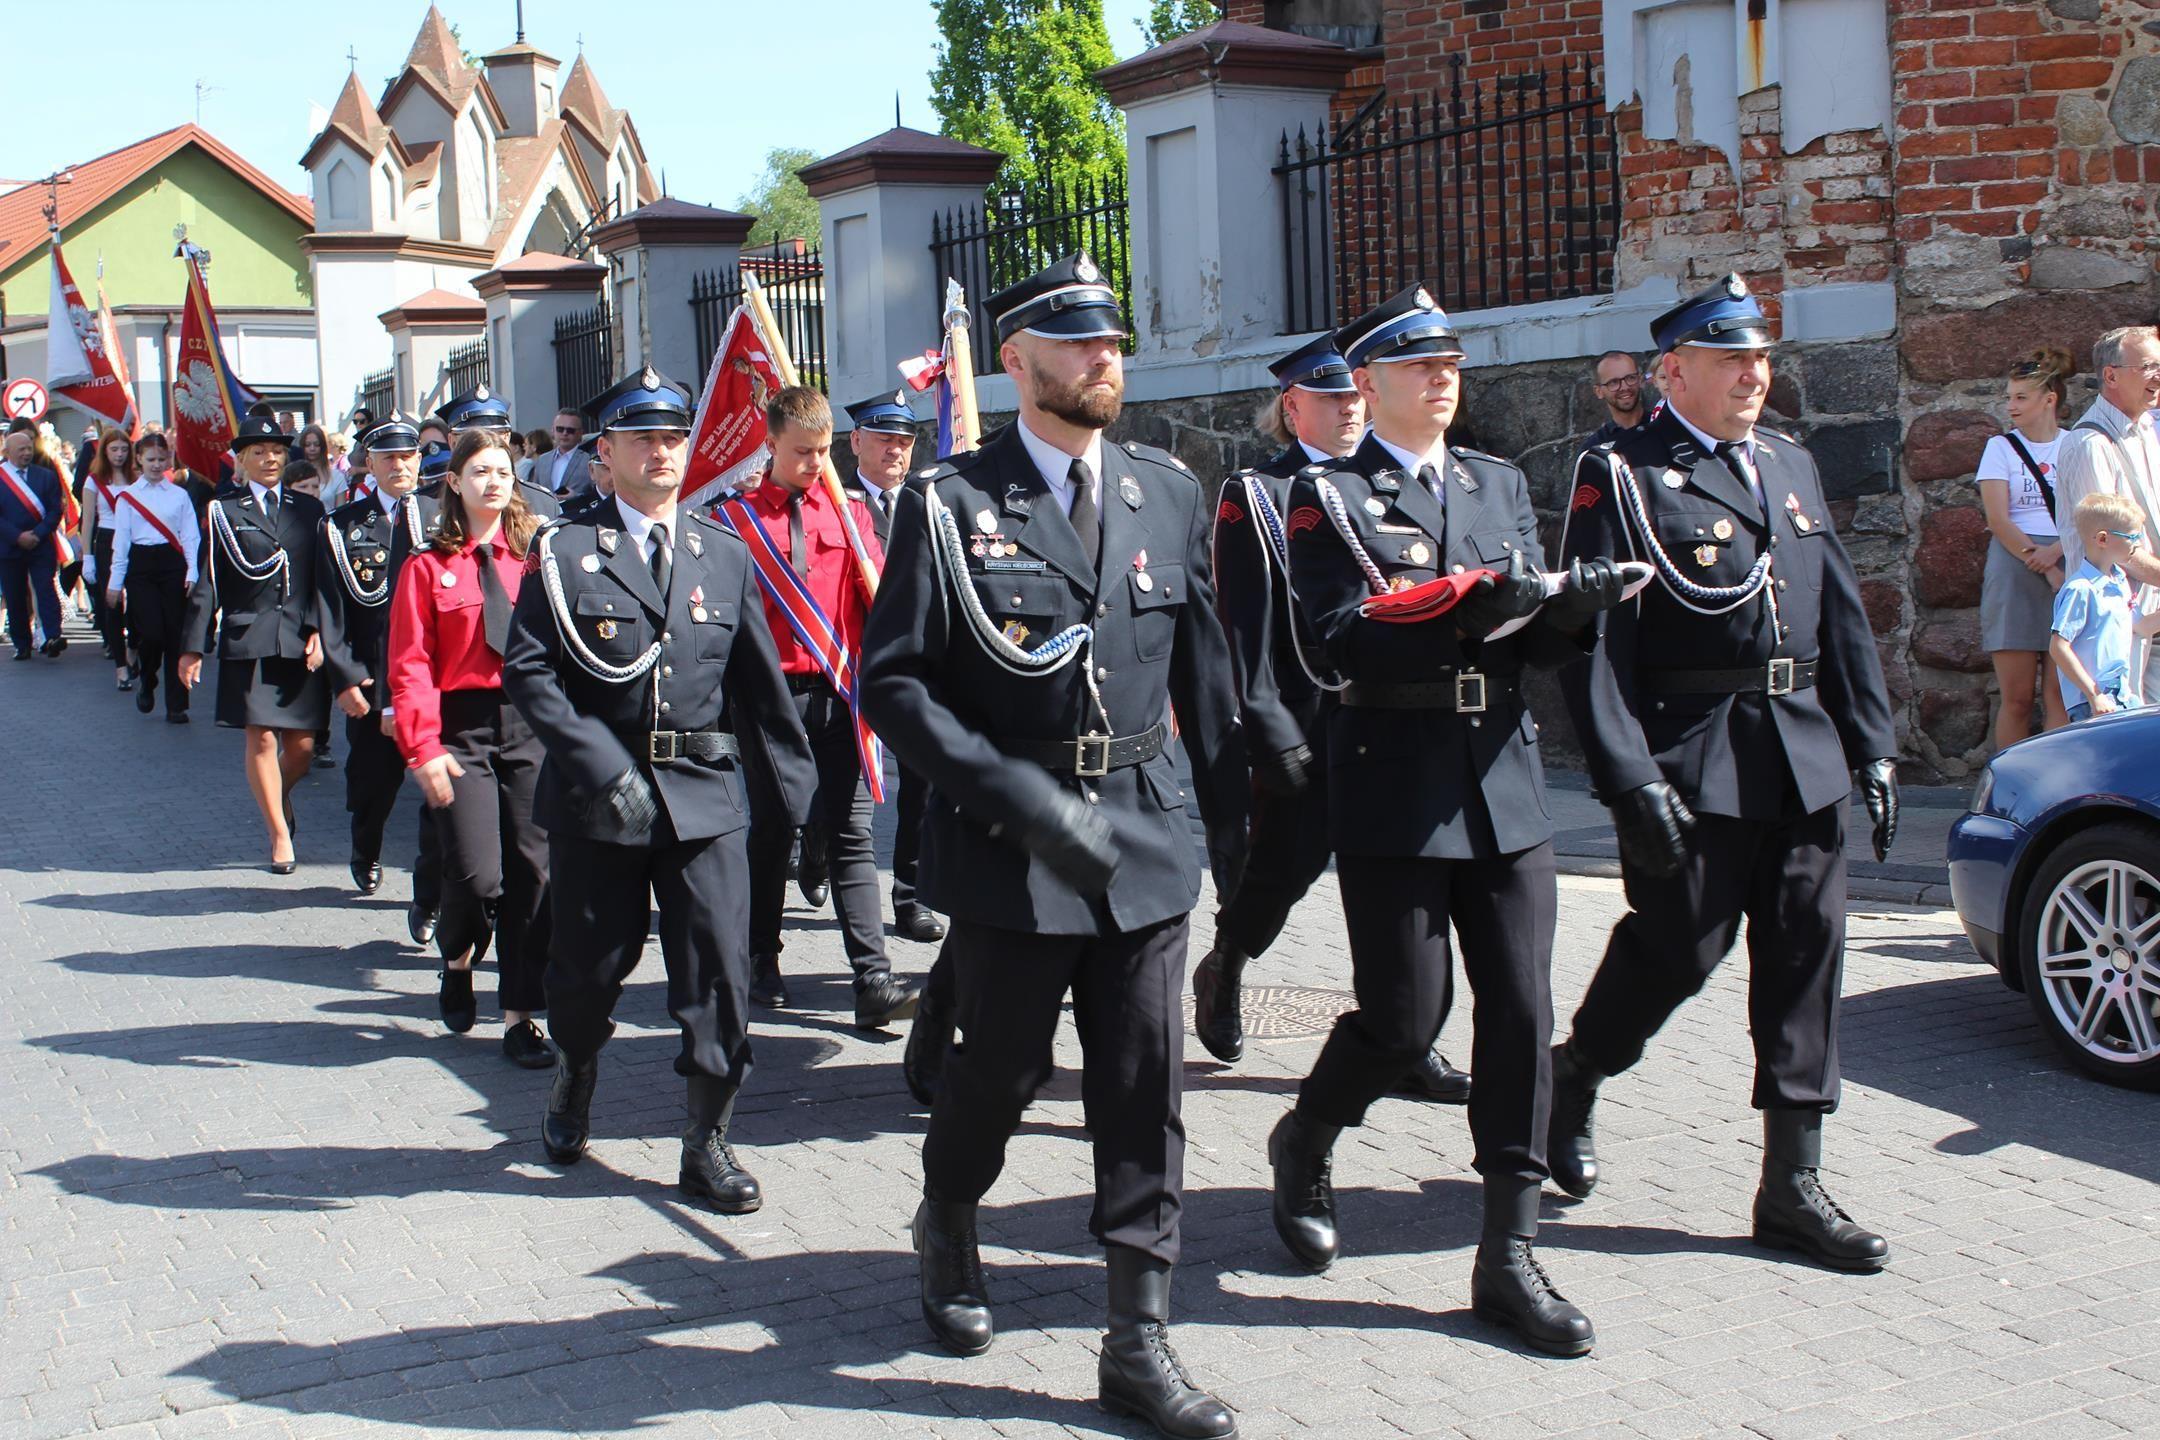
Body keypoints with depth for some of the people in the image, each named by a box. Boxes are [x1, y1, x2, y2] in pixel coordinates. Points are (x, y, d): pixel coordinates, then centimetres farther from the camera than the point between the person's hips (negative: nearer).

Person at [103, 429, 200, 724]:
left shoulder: (179, 495, 7)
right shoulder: (127, 496, 6)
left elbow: (190, 536, 5)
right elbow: (121, 540, 5)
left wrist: (192, 572, -6)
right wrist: (115, 582, 2)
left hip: (173, 565, 1)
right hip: (141, 567, -1)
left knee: (175, 635, -2)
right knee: (152, 633, -12)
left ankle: (176, 706, 4)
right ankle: (147, 686, 18)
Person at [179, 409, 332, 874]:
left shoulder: (308, 510, 13)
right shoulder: (223, 511, 6)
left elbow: (324, 579, 10)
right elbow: (206, 584, 4)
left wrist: (318, 632, -3)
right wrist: (192, 647, 2)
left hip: (302, 642, 2)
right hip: (247, 640, -2)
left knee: (302, 745, 2)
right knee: (262, 739, -4)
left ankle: (280, 796, 34)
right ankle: (280, 835, 8)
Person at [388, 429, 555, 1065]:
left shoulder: (534, 557, 8)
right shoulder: (429, 567, 2)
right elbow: (411, 667, -3)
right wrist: (424, 750, -11)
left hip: (531, 725, 2)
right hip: (463, 728, -2)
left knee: (532, 872, 1)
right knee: (477, 873, -10)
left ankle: (520, 1018, 10)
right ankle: (457, 960, 24)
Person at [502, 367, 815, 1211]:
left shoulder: (725, 555, 9)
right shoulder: (565, 550, 0)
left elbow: (759, 683, 11)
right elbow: (527, 672, -8)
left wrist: (794, 787, 9)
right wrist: (606, 770, -16)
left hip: (704, 792, 2)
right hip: (595, 792, -1)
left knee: (720, 967, -3)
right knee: (591, 962, 12)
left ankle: (708, 1142, 10)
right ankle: (575, 1077, 43)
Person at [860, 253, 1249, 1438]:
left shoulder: (1170, 494, 7)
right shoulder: (949, 505, -5)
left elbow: (1203, 672, 12)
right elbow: (893, 684, -9)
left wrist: (1232, 822, 10)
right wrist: (1021, 797, -19)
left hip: (1145, 838, 3)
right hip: (1008, 846, -3)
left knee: (1145, 1090, 3)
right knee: (1001, 1069, 11)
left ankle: (1138, 1342, 13)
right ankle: (948, 1229, 43)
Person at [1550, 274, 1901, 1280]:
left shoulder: (1791, 467, 16)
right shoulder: (1620, 477, -6)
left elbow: (1843, 614, 17)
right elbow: (1591, 642, -13)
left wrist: (1872, 746, 9)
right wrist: (1633, 783, -19)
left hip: (1803, 762, 6)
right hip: (1692, 766, -6)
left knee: (1805, 956, 6)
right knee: (1675, 951, 0)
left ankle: (1792, 1186, 14)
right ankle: (1571, 1081, 29)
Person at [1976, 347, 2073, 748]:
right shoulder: (2001, 448, 9)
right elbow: (1998, 520, -2)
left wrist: (2056, 551, -16)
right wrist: (2048, 571, -12)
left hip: (2069, 568, 1)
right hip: (2013, 571, -1)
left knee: (2060, 695, -4)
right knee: (2017, 697, -2)